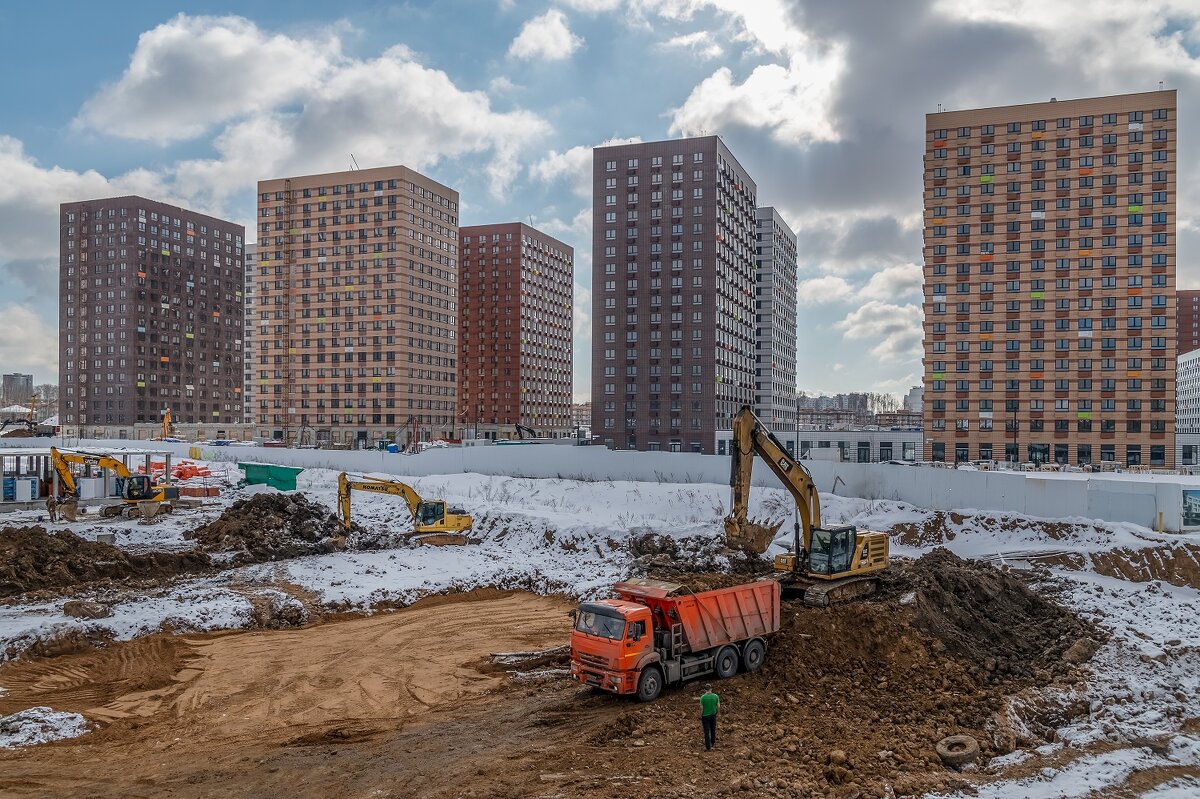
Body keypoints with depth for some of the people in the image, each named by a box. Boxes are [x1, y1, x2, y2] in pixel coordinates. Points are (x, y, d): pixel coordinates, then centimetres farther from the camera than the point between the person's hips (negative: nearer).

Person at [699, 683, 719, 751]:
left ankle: (708, 746, 10)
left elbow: (701, 709, -14)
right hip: (713, 715, 3)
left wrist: (700, 719, -3)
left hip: (705, 717, -3)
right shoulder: (715, 696, -11)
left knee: (706, 732, 6)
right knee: (713, 730, 23)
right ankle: (713, 743, 40)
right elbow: (718, 706, -3)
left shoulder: (702, 697, -19)